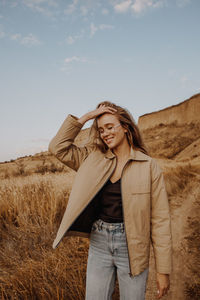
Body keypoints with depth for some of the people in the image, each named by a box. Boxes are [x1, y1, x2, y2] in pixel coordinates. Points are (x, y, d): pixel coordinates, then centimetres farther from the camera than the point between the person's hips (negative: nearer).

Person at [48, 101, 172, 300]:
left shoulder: (149, 166, -8)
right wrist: (84, 118, -5)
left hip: (131, 246, -2)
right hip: (99, 243, 3)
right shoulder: (94, 158, 3)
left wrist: (163, 270, -6)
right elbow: (58, 147, 0)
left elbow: (160, 220, -7)